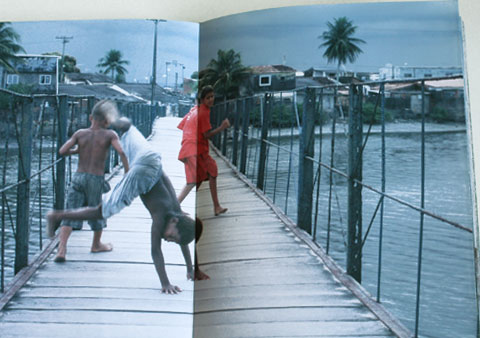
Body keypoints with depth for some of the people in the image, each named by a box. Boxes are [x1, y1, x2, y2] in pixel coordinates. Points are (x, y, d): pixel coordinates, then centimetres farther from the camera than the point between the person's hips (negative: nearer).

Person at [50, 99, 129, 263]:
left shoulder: (80, 134, 6)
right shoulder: (110, 135, -1)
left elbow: (62, 151, 0)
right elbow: (121, 152, -15)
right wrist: (127, 171, -8)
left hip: (78, 176, 2)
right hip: (96, 179, -2)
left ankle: (61, 248, -17)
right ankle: (96, 244, 38)